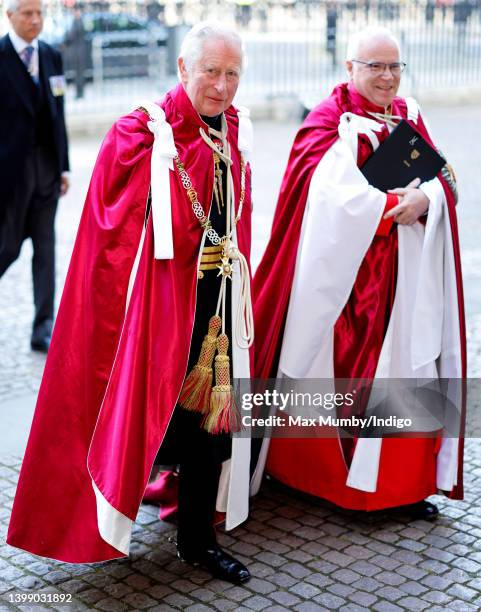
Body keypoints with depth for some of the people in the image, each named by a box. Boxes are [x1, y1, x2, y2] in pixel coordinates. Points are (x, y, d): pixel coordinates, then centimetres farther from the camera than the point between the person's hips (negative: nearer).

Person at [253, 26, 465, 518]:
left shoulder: (410, 118, 14)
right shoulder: (330, 122, -4)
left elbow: (443, 180, 5)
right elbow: (334, 193, -19)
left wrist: (425, 199, -16)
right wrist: (394, 205, -19)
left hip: (406, 276, 5)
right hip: (344, 272, -5)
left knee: (405, 369, 5)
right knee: (339, 367, 0)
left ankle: (403, 480, 14)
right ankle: (319, 472, 17)